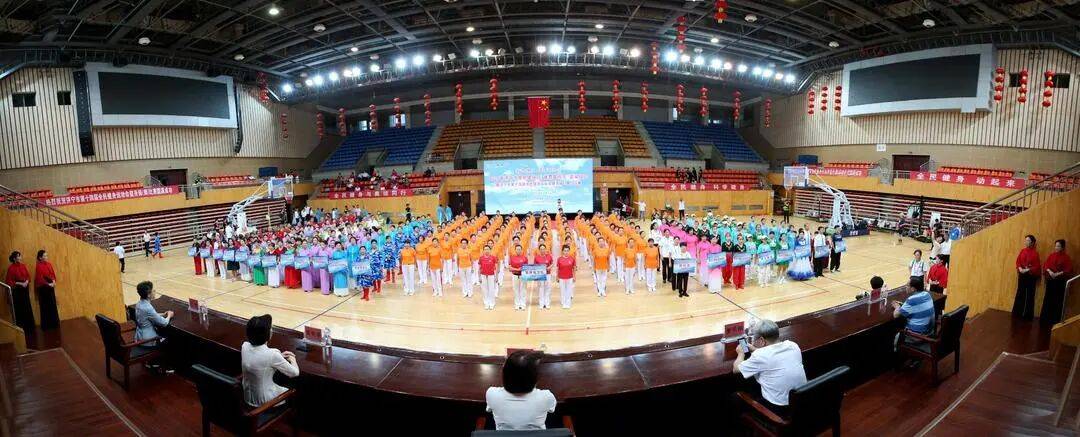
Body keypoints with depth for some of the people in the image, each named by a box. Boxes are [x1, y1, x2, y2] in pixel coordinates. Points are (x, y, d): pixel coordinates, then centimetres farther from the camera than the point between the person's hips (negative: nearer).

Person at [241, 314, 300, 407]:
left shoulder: (244, 346, -11)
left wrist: (279, 356, 7)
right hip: (265, 401, -6)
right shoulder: (272, 354, -29)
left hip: (248, 398, 6)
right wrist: (292, 359, 2)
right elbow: (295, 373, -16)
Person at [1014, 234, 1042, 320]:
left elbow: (1037, 266, -10)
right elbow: (1018, 261, 7)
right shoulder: (1022, 251, 5)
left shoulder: (1035, 253, -8)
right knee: (1020, 294, 9)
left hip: (1031, 276, -4)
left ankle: (1028, 314, 9)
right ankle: (1017, 312, 18)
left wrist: (1027, 270, -20)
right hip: (1022, 275, 4)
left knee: (1030, 295, 2)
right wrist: (1020, 268, -9)